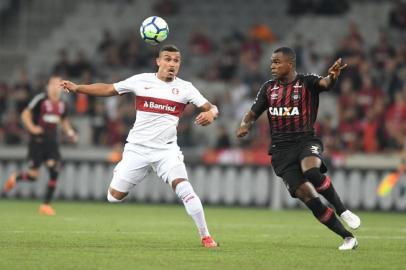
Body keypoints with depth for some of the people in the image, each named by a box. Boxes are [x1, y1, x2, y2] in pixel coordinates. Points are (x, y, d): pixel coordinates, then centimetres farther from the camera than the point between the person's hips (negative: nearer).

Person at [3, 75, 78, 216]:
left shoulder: (62, 104, 8)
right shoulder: (40, 99, -11)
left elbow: (64, 121, 24)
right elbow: (25, 114, -8)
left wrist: (69, 132, 7)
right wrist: (32, 128, -22)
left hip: (52, 141, 5)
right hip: (37, 141, -5)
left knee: (54, 170, -12)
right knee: (33, 175, -5)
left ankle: (46, 204, -2)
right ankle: (15, 177, 30)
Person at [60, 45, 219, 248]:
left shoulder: (185, 88, 1)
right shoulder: (141, 81, 1)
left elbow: (211, 108, 0)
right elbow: (108, 89, 8)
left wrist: (210, 114, -24)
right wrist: (77, 88, 2)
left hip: (167, 150, -1)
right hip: (137, 148, 1)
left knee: (182, 186, -20)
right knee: (115, 195, 0)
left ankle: (205, 236, -13)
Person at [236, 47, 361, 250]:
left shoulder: (307, 83, -1)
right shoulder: (268, 88, 12)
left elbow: (325, 83, -21)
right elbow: (252, 113, 15)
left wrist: (332, 76, -46)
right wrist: (245, 125, -9)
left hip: (306, 141, -3)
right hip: (281, 150, 3)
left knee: (312, 172, -36)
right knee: (306, 195, -12)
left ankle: (343, 211, -15)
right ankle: (347, 238, -4)